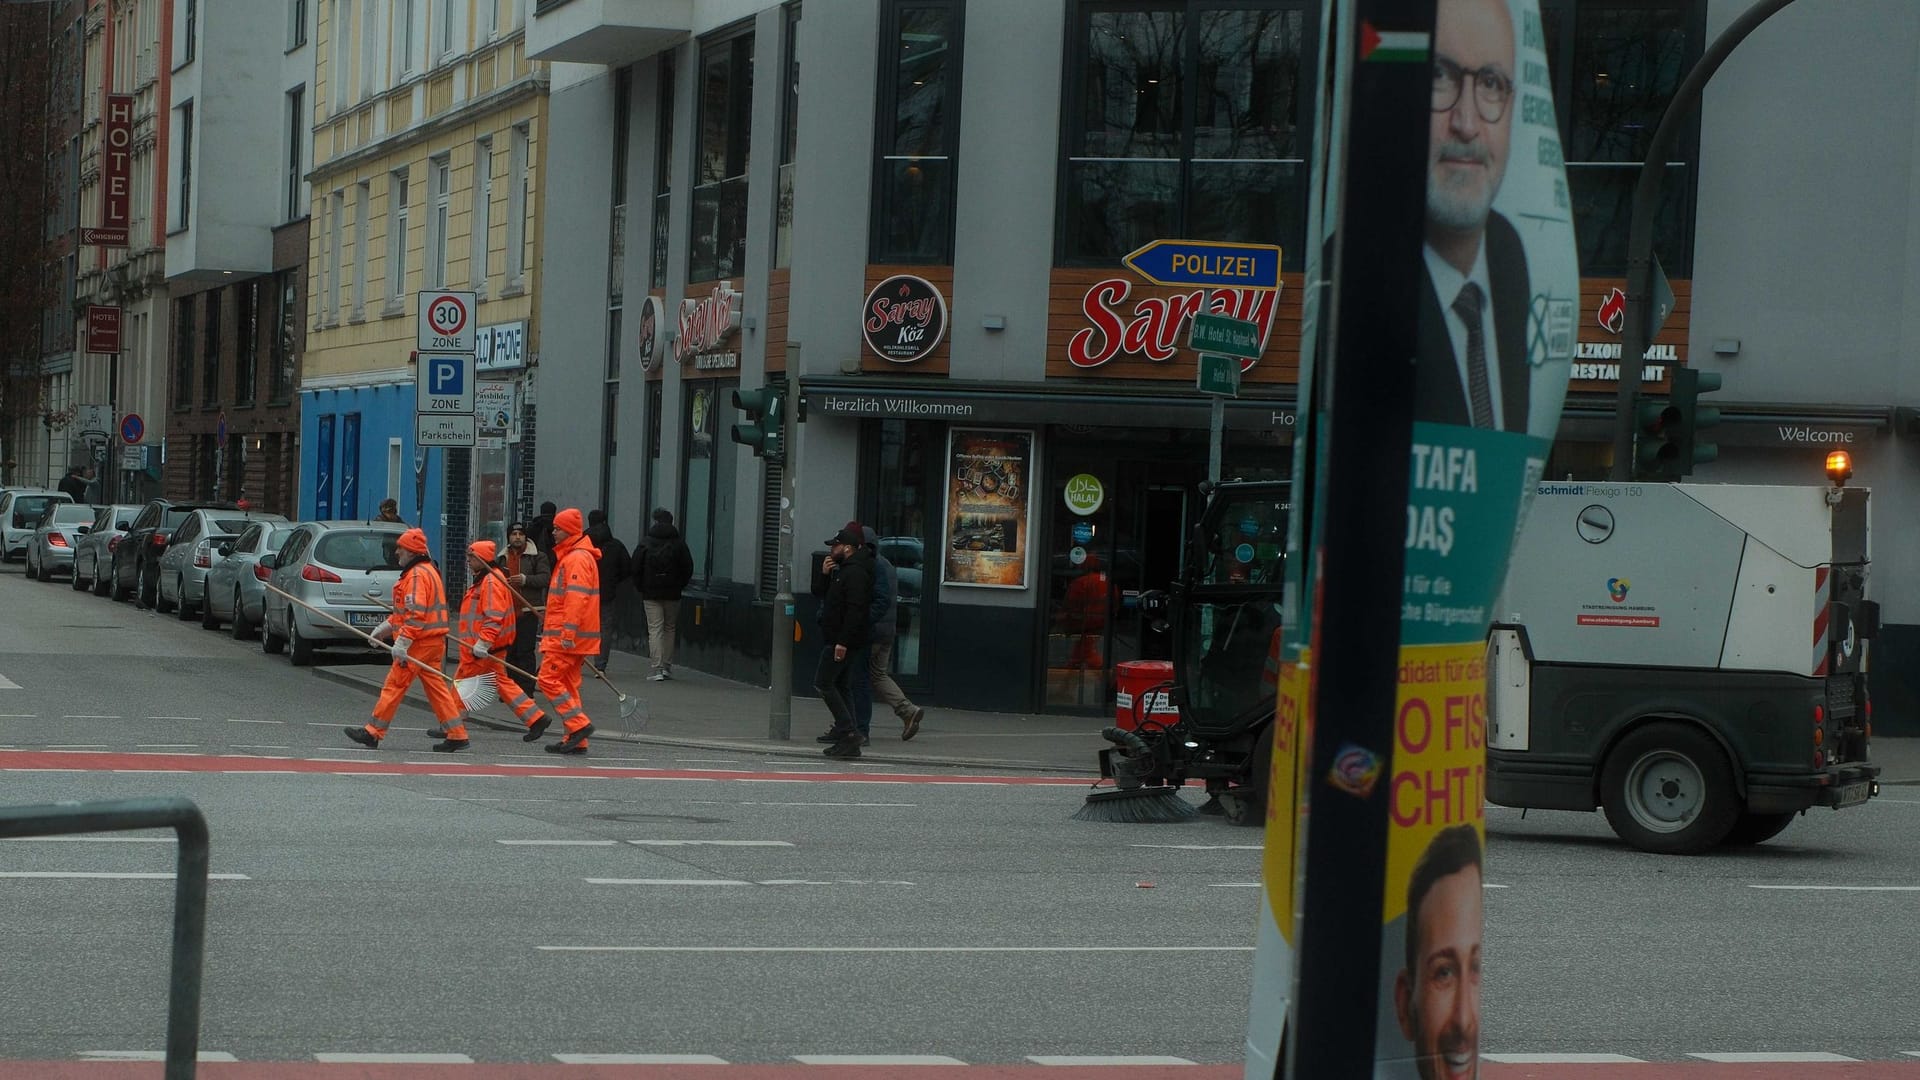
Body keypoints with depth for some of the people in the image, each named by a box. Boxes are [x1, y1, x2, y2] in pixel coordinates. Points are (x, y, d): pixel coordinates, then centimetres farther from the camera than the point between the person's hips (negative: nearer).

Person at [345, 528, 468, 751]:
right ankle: (457, 735, 7)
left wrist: (402, 642, -25)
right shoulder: (429, 571, 19)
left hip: (420, 642, -10)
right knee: (436, 687, 10)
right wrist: (385, 628, 25)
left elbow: (416, 613, -24)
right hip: (433, 641, 10)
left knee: (395, 685, -4)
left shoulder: (417, 575, -15)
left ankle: (373, 732, 0)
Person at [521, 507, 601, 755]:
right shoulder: (569, 556, 20)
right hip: (570, 637, 10)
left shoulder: (578, 558, -14)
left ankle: (579, 725, -12)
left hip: (567, 637, -10)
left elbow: (577, 597, -23)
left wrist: (568, 632, -26)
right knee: (567, 684, 10)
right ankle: (576, 740, 10)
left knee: (549, 679, -11)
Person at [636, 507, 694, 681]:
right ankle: (667, 667, 16)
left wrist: (642, 588, 12)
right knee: (669, 629, 14)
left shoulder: (645, 543, -2)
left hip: (651, 594, -1)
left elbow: (636, 569, -1)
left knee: (654, 629, -3)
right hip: (672, 594, 1)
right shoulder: (679, 544, -1)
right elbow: (688, 569, -1)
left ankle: (656, 669, -12)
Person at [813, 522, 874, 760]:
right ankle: (848, 739, 11)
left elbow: (855, 610, -24)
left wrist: (843, 642, -28)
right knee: (841, 686, 11)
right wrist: (826, 575, 6)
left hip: (843, 641, -11)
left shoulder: (855, 572, -16)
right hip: (838, 640, 11)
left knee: (823, 682, -9)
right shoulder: (844, 570, 18)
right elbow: (825, 596, 24)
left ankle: (848, 730, -11)